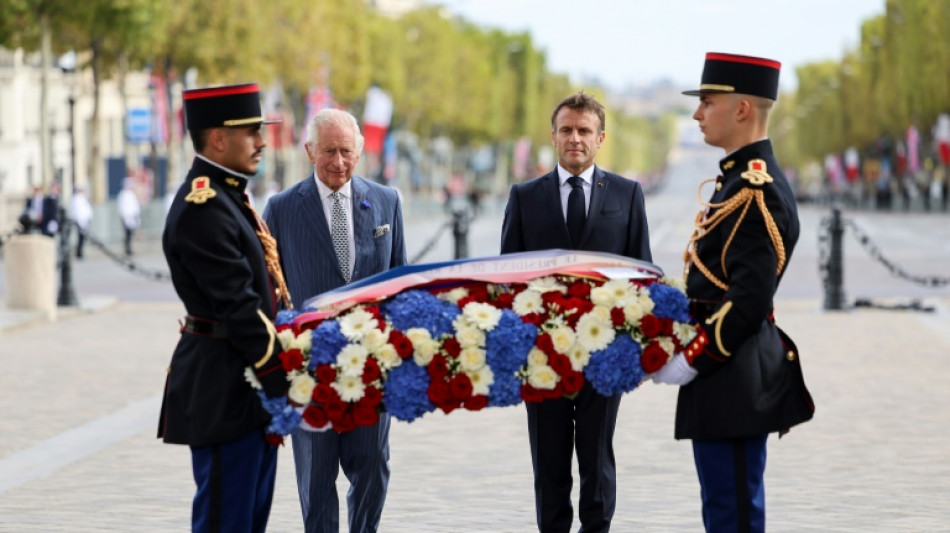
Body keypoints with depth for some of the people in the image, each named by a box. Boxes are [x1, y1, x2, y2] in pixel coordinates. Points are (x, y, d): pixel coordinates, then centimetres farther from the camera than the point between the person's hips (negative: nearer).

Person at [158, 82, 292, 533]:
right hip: (224, 389, -11)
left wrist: (278, 379, 17)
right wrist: (280, 383, -21)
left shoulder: (228, 196, 16)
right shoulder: (202, 207, -18)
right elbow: (237, 306, -21)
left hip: (248, 383, 11)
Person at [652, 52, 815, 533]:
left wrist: (690, 363, -18)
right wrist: (688, 351, 14)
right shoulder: (742, 179, 15)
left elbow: (749, 299, -23)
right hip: (732, 378, 10)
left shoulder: (756, 190, -17)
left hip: (733, 380, -10)